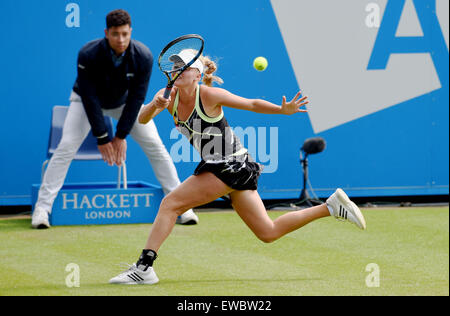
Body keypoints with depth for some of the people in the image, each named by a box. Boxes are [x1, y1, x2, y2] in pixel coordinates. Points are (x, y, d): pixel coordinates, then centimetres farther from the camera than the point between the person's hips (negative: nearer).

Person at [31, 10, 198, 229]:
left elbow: (136, 98, -20)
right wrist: (102, 138, -25)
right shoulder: (88, 55, -33)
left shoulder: (143, 57, -27)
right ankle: (42, 207, -12)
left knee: (155, 146, -7)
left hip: (124, 102, 2)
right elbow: (90, 98, -27)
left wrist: (121, 135, -20)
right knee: (66, 147, -18)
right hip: (87, 100, -2)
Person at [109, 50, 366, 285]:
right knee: (268, 233, 12)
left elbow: (252, 104, -8)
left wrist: (284, 110, -22)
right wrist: (154, 106, -27)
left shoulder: (209, 95, -14)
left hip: (233, 164, -8)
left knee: (170, 204, -14)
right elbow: (142, 119, -6)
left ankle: (144, 267, -11)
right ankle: (332, 207, 19)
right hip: (216, 166, 8)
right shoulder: (170, 96, 5)